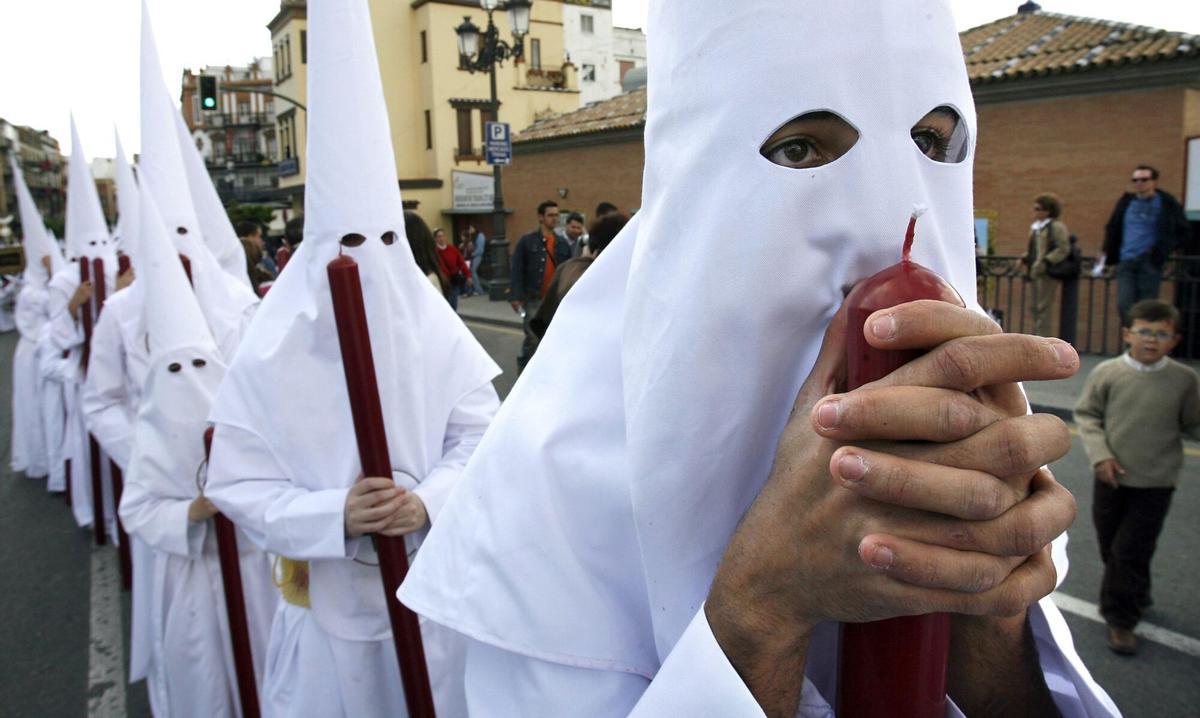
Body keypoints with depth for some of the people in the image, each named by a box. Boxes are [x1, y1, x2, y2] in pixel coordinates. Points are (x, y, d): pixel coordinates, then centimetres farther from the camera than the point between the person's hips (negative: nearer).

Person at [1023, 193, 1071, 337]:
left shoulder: (1056, 226, -7)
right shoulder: (1035, 227, 18)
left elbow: (1064, 249, -13)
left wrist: (1046, 261, -22)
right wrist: (1025, 259, 10)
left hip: (1048, 273, -9)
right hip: (1035, 272, 9)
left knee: (1042, 307, -10)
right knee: (1036, 308, 10)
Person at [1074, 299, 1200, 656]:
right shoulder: (1107, 372, -8)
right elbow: (1086, 414, 0)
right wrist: (1100, 454, -10)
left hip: (1156, 483, -1)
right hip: (1112, 478, 2)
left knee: (1130, 552, -1)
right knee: (1111, 547, 16)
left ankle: (1121, 619, 16)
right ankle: (1135, 597, 43)